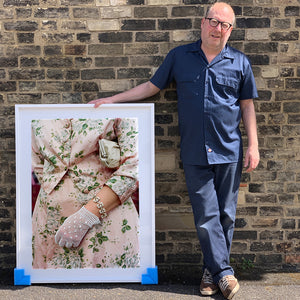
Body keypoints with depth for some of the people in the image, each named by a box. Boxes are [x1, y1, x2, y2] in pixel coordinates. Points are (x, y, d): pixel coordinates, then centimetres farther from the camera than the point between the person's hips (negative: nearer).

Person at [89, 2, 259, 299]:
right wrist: (111, 99, 10)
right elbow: (151, 86, 13)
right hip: (194, 152, 0)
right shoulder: (179, 56, 7)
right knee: (206, 215, 0)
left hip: (229, 152, 1)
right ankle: (224, 272, 12)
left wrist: (253, 146, 3)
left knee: (225, 214, 6)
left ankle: (212, 269, 22)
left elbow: (247, 106, 9)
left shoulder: (239, 62, 7)